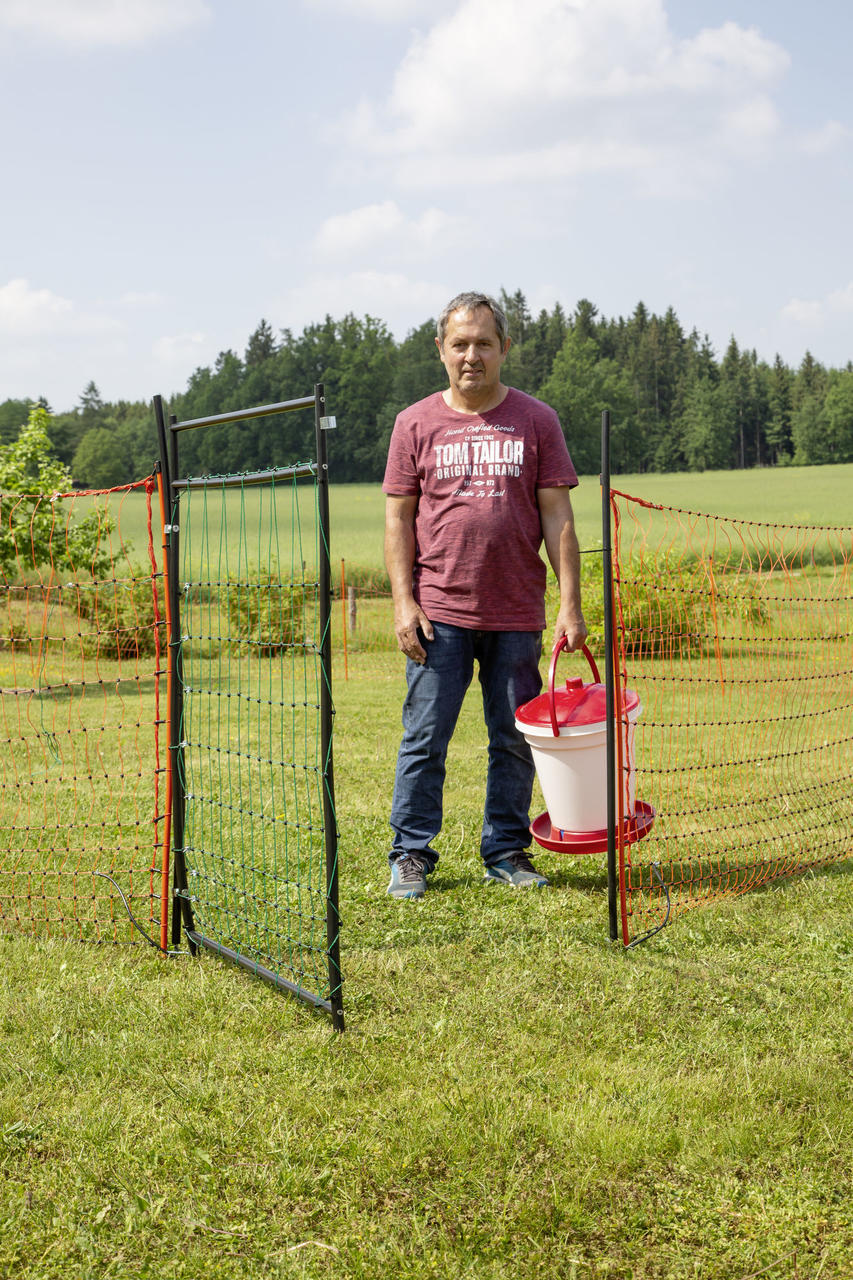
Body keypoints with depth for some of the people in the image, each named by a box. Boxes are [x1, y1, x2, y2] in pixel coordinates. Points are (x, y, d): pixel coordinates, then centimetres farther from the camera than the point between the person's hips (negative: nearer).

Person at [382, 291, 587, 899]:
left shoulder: (537, 421, 6)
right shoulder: (416, 423, 6)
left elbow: (558, 518, 4)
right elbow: (398, 518, 5)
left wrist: (571, 604, -2)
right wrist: (403, 602, -4)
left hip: (517, 615, 1)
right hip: (439, 614, -1)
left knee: (515, 740, 7)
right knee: (425, 739, 1)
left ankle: (507, 851, 19)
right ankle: (412, 855, 11)